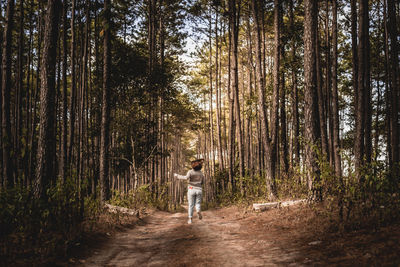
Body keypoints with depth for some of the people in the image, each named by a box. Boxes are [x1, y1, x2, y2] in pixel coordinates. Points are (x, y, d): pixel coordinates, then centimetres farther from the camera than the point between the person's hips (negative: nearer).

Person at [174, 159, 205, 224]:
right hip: (199, 190, 2)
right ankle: (198, 211, -23)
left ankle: (190, 219, 4)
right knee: (198, 204, 10)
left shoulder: (190, 172, -8)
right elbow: (202, 182, 16)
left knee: (191, 205, 8)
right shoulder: (201, 173, 6)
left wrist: (177, 176, -16)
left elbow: (186, 178, -27)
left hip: (191, 190, -2)